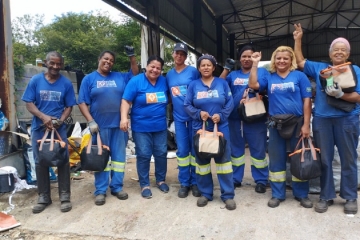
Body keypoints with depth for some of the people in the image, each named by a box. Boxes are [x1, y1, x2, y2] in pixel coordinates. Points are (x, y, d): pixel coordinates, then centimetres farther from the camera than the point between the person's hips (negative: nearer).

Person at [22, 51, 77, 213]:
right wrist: (43, 117, -18)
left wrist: (60, 121, -15)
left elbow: (69, 107, 2)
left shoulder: (66, 83, -1)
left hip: (59, 128, -1)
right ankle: (43, 197, 22)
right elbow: (29, 103, -2)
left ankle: (65, 197, 13)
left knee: (63, 162, 1)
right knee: (40, 163, 8)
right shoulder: (35, 80, 0)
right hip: (39, 128, 1)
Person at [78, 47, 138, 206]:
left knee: (118, 156, 7)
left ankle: (117, 187, 20)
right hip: (100, 125, -2)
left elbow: (135, 74, 20)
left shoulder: (120, 77, 11)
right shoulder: (89, 79, 4)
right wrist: (91, 121, -12)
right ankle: (100, 191, 13)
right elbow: (82, 103, -1)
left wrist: (131, 56, 7)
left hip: (119, 125, 3)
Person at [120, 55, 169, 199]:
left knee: (161, 154, 11)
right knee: (143, 156, 3)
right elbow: (126, 101, -10)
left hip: (160, 126, 4)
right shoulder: (136, 81, -6)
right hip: (141, 127, -3)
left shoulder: (164, 81, 4)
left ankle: (161, 180, 30)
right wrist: (124, 118, -22)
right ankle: (144, 184, 17)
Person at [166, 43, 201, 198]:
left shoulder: (193, 71, -3)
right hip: (179, 117, 3)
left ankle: (195, 182, 18)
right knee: (182, 150, 7)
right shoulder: (169, 75, 10)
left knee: (195, 149, 5)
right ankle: (184, 183, 19)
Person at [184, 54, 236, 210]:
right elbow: (187, 105, 1)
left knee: (223, 159, 2)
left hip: (220, 128, -1)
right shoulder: (193, 85, 5)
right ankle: (205, 193, 24)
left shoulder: (222, 83, 5)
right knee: (202, 160, 9)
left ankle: (228, 195, 13)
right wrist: (198, 113, -15)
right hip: (200, 128, 1)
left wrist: (221, 115, -15)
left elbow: (230, 103, 1)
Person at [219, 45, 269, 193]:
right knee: (236, 149, 12)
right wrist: (227, 68, -2)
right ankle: (235, 179, 24)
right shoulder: (233, 75, 15)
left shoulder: (262, 72, 6)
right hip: (235, 118, 4)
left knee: (258, 150, 2)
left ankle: (261, 180, 15)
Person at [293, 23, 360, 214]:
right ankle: (326, 196, 19)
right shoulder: (319, 68, 13)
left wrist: (340, 94, -21)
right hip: (322, 119, 2)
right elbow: (300, 62, 17)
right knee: (324, 159, 7)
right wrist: (298, 40, 14)